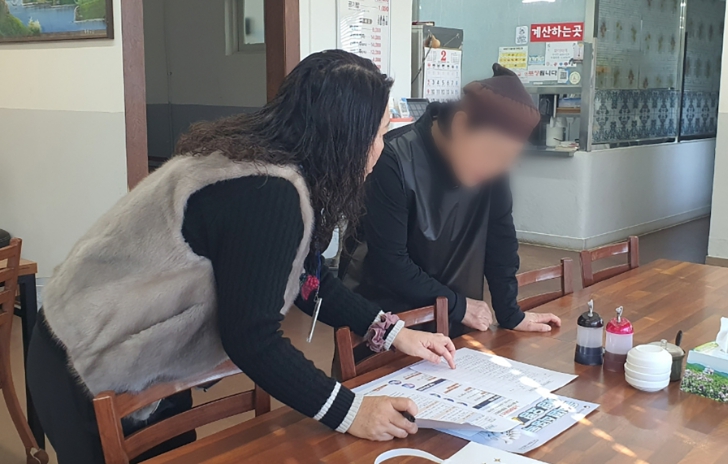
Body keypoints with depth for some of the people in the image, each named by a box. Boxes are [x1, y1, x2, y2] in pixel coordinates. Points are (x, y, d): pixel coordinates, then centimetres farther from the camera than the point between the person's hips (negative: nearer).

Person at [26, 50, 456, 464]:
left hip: (138, 358, 9)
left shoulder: (259, 155, 0)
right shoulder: (267, 194, -30)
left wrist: (392, 332, 4)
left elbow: (307, 275, 8)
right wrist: (349, 412, -24)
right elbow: (252, 338, -29)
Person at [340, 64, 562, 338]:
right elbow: (388, 263, -23)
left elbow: (500, 240, -1)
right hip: (383, 320, -4)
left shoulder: (489, 159, -9)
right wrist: (457, 305, -15)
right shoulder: (394, 161, -25)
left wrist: (510, 314, -2)